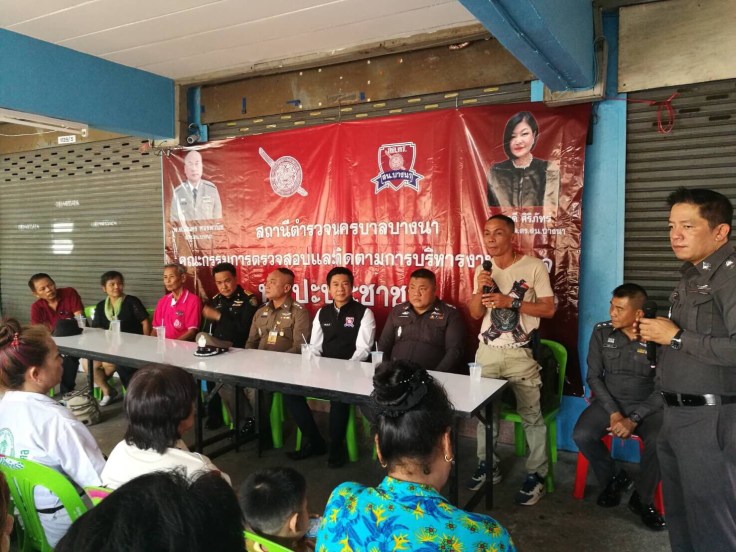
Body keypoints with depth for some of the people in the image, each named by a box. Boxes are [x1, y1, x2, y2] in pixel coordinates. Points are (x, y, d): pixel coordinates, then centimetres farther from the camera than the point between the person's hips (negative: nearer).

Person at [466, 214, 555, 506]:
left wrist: (511, 302, -19)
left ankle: (536, 475, 12)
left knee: (531, 414, -1)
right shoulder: (483, 270, 8)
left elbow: (549, 308, -9)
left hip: (521, 353, -4)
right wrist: (480, 289, -11)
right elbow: (475, 313, 8)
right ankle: (487, 466, 24)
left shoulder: (534, 266, -7)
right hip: (487, 351, 4)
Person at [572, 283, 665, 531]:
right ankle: (613, 479, 8)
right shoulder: (601, 332, -2)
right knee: (582, 435, -24)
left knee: (660, 442, -31)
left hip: (647, 406, -2)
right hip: (609, 401, 2)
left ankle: (642, 499, -1)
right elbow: (594, 376, 0)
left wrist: (634, 419, -19)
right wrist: (614, 412, -12)